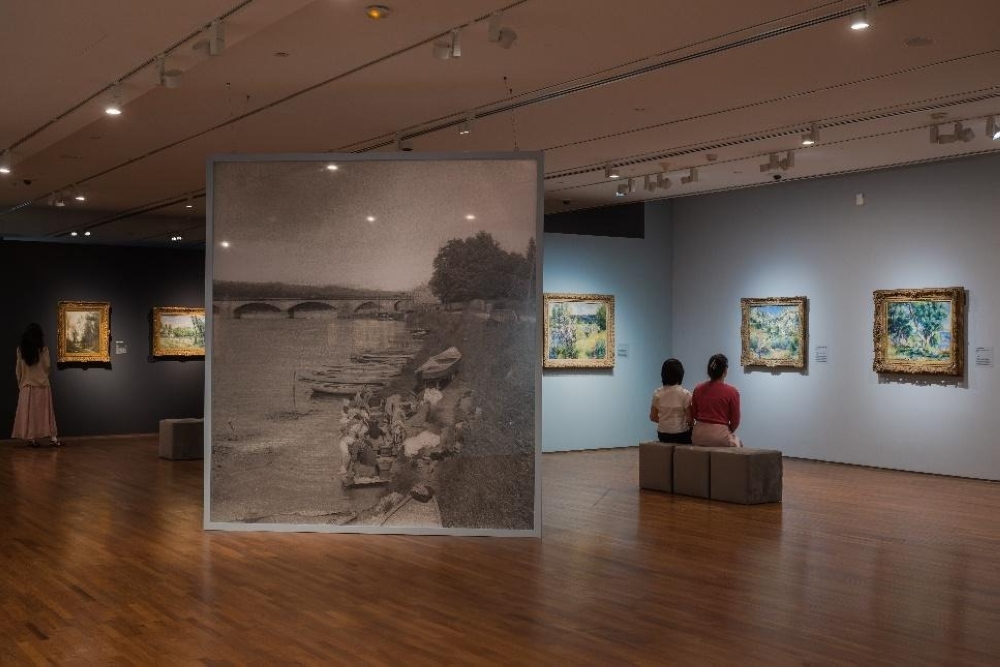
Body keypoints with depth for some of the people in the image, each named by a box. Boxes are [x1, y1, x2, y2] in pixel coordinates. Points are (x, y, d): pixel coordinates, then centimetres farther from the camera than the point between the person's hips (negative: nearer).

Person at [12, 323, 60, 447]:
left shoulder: (21, 349, -2)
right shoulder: (43, 349, -9)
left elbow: (19, 369, 3)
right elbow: (47, 366, -2)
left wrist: (20, 384, 10)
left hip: (26, 386, 1)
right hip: (42, 385, -1)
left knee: (29, 413, 5)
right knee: (45, 412, 3)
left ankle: (32, 438, 4)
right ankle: (53, 438, 1)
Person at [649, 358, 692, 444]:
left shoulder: (657, 394, -2)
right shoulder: (685, 394, -13)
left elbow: (653, 417, 5)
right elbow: (689, 420, -12)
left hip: (663, 435, 5)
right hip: (680, 435, -5)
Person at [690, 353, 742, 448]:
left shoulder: (698, 389, 0)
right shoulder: (731, 392, -11)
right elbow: (735, 422, -4)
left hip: (698, 436, 4)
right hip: (720, 435, -4)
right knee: (737, 443, 27)